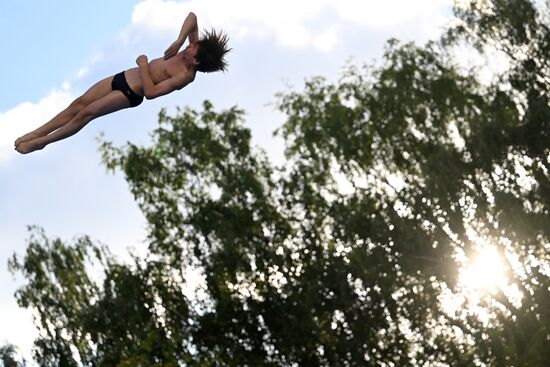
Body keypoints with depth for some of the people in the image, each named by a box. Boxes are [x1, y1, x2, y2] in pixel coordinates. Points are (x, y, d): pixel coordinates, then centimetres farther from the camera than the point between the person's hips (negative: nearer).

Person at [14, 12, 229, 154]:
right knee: (80, 102, 3)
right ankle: (39, 132, 9)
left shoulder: (186, 76, -25)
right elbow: (192, 16, 6)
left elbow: (151, 92, -29)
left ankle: (41, 142, 2)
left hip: (131, 94, -8)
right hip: (124, 76, 8)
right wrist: (179, 41, -9)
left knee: (86, 113, -9)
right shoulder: (191, 51, -3)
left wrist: (143, 65, -19)